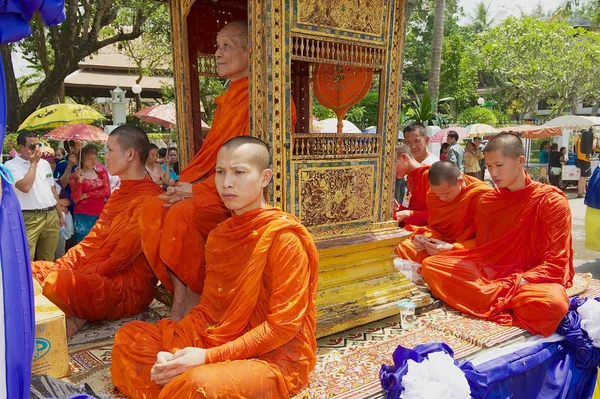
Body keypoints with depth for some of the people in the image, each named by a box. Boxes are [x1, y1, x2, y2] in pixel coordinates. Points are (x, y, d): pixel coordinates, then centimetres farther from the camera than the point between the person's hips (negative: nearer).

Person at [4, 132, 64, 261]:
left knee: (48, 260, 13)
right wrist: (33, 163, -10)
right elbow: (25, 187, -20)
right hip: (29, 218, -5)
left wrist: (60, 214, 19)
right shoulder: (11, 165, -5)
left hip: (51, 216, 6)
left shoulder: (45, 163, 15)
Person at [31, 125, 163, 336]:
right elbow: (94, 240, 17)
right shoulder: (119, 194, 17)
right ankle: (70, 317, -8)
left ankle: (72, 319, -11)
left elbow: (121, 258, -19)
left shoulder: (148, 200, -16)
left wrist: (79, 279, -15)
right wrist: (59, 267, 6)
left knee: (58, 283, -35)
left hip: (129, 290, -10)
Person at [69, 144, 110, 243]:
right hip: (83, 216, -2)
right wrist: (79, 178, -19)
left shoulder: (101, 171, 9)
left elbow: (107, 191, -2)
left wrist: (86, 195, -7)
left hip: (99, 215, 2)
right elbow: (75, 199, -10)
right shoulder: (75, 176, 1)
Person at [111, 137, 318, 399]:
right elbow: (208, 308, 6)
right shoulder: (218, 235, 6)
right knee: (130, 337, 4)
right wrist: (173, 352, -12)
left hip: (276, 357, -7)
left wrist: (209, 357, -22)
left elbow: (283, 324, -19)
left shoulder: (283, 237, -17)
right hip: (220, 339, 7)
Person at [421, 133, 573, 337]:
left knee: (552, 303, -41)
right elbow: (481, 250, 9)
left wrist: (514, 285, -21)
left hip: (532, 279, -4)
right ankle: (510, 304, -20)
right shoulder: (487, 200, 8)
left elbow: (555, 263, -10)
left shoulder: (551, 201, -7)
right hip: (491, 274, 5)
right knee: (430, 265, -16)